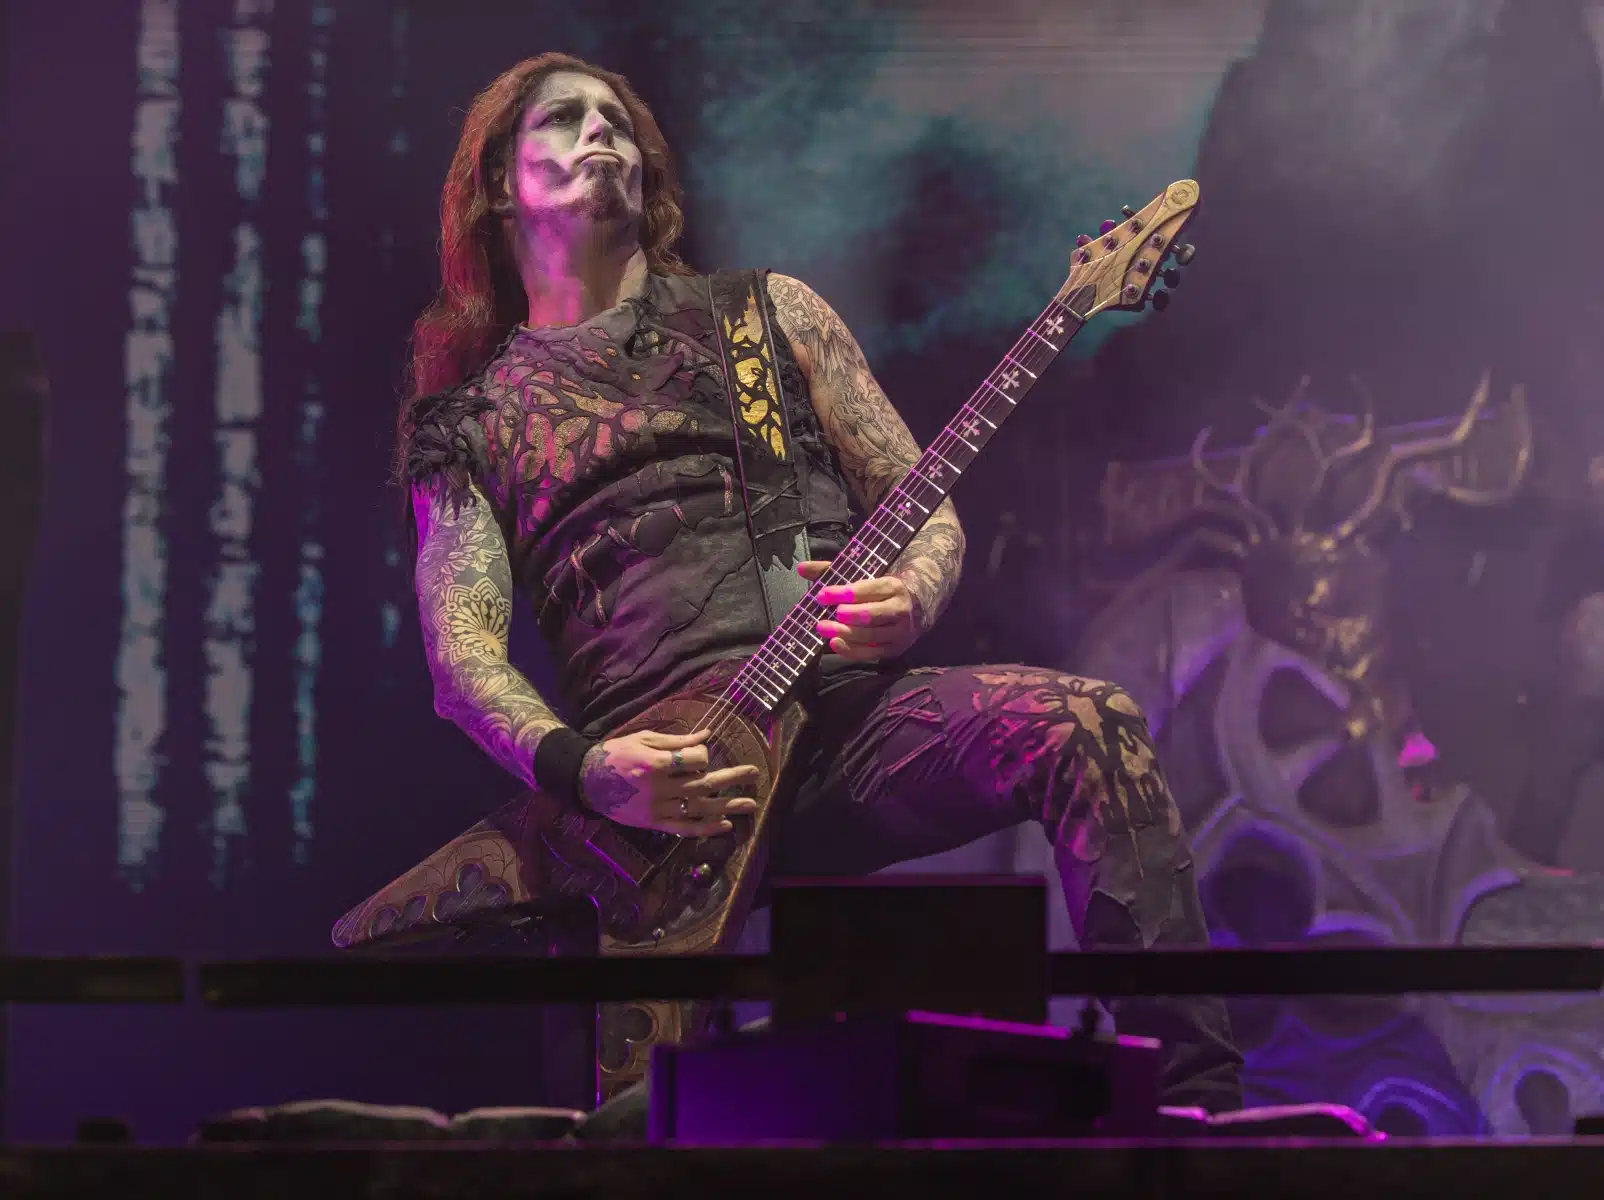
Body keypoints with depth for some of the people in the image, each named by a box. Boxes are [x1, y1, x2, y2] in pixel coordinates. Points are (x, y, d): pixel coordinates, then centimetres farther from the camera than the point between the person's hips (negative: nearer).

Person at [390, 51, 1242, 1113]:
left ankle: (1199, 1111, -28)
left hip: (845, 707, 1)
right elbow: (462, 651, 5)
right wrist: (582, 768, -17)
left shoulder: (768, 314, 23)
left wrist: (909, 600, -8)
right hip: (648, 771, -1)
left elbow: (927, 509, 19)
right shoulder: (460, 427, 19)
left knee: (1085, 726, -29)